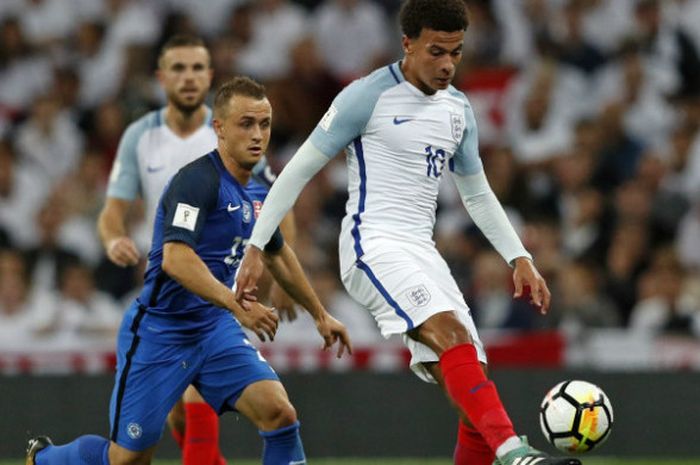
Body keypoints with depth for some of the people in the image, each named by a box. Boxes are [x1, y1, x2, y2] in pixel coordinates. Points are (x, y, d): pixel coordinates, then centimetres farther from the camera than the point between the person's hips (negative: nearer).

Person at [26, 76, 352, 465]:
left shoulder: (257, 192, 7)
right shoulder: (198, 180, -20)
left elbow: (279, 256, 27)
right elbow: (175, 259, -32)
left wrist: (321, 315, 33)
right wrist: (238, 306, -40)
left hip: (216, 330, 7)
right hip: (159, 332, -7)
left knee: (279, 413, -16)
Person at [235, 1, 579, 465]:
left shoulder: (459, 109, 14)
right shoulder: (368, 97, -5)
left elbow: (478, 195, 25)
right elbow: (299, 169, -2)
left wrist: (520, 260, 15)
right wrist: (256, 248, -5)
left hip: (423, 253, 7)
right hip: (373, 247, -7)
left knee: (476, 406, -4)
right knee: (451, 333, -33)